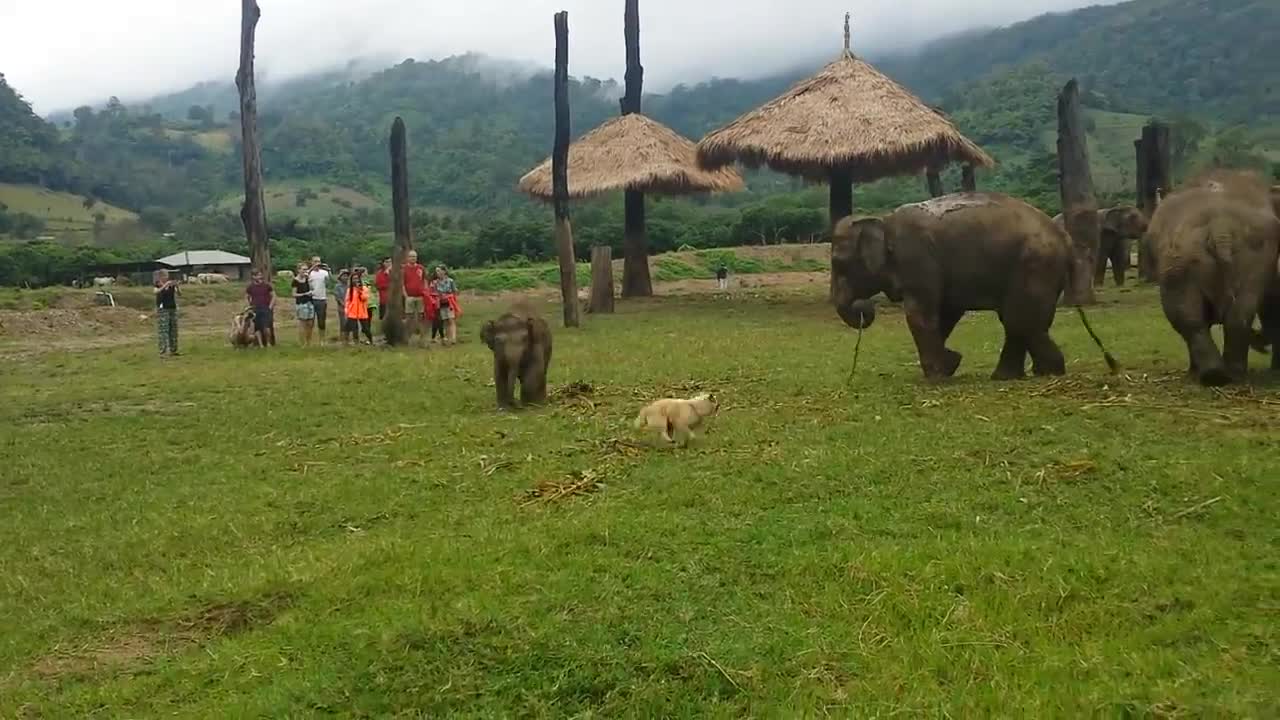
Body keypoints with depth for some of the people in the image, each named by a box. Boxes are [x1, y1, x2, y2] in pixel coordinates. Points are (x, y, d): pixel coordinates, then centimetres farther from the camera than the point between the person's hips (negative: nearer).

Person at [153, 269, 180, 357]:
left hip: (173, 308, 4)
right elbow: (156, 292, -23)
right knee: (163, 331, -8)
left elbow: (180, 294, -1)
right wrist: (165, 285, -32)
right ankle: (163, 351, -10)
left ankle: (173, 350, 15)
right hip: (162, 309, -4)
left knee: (173, 330, 6)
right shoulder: (158, 286, -2)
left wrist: (177, 286, -18)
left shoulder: (171, 285, 6)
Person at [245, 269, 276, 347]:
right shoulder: (250, 287, 5)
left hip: (266, 309, -2)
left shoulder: (267, 285, 0)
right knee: (258, 328, 3)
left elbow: (273, 296, 4)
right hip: (256, 310, 2)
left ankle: (271, 343, 4)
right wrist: (251, 306, 7)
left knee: (267, 328, -13)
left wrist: (270, 306, -4)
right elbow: (247, 297, 17)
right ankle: (261, 344, 11)